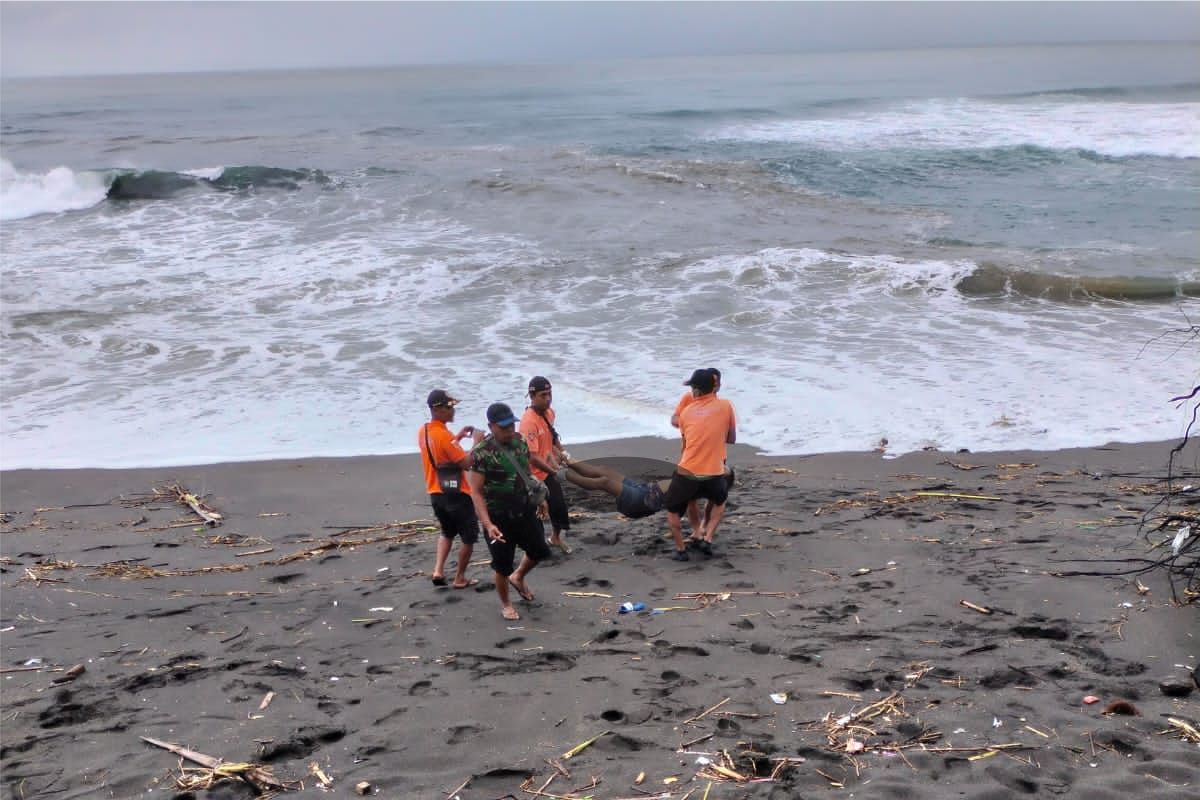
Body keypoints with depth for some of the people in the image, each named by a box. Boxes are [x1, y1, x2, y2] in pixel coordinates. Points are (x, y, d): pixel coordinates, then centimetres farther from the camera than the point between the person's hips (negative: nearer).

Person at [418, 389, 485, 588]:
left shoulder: (423, 432, 4)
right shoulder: (443, 435, -23)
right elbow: (466, 464, -23)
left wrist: (457, 437, 13)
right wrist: (477, 442, -15)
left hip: (435, 493, 8)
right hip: (456, 494, -8)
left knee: (447, 532, 26)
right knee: (469, 537, 8)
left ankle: (438, 570, 11)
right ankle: (460, 578, 15)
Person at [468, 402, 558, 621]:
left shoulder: (519, 441, -1)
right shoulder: (481, 454, -21)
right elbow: (476, 493, -21)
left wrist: (540, 498, 21)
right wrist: (488, 525, -30)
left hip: (525, 510, 6)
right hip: (499, 517, -6)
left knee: (540, 551, 16)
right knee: (503, 565, 5)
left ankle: (518, 578, 45)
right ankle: (505, 604, 30)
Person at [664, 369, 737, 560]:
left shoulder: (686, 411, 7)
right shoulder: (726, 406, 2)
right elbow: (732, 439, 10)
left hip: (687, 473, 0)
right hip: (714, 474, 1)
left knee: (672, 510, 22)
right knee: (719, 502, 32)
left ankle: (681, 550, 12)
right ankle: (707, 539, 17)